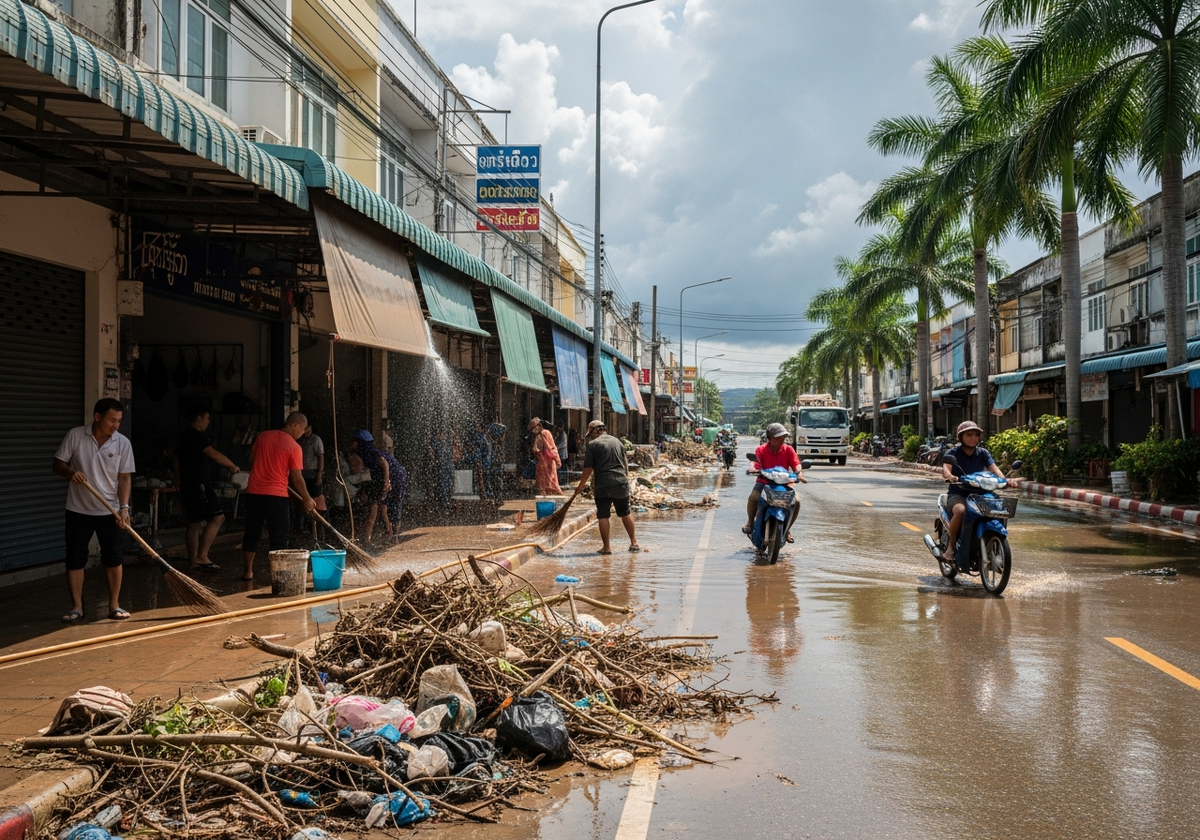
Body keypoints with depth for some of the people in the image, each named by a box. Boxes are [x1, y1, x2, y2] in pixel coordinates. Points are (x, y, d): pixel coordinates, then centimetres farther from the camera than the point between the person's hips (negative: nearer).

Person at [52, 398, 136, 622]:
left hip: (110, 511, 1)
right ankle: (76, 608, 12)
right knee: (75, 560, 3)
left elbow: (125, 478, -3)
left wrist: (124, 507, -14)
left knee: (114, 558, 3)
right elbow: (58, 463, 0)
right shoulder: (75, 436, -6)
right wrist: (70, 472, -22)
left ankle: (114, 605, 14)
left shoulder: (123, 443, -5)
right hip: (78, 510, 0)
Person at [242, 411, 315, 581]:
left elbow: (251, 460, 17)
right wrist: (307, 499, 2)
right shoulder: (294, 447, -10)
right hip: (276, 496, -5)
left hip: (254, 492, 5)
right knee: (278, 536, 4)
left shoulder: (263, 436, 6)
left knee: (252, 533, 14)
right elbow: (297, 478, -9)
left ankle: (248, 571, 20)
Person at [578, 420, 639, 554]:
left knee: (603, 516, 2)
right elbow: (625, 464, 18)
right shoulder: (617, 441, 13)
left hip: (603, 485, -5)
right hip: (621, 482, 5)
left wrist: (580, 486, 5)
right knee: (625, 513, 16)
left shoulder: (592, 445, -4)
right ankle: (634, 543, 18)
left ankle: (606, 547, 3)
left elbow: (588, 470, -6)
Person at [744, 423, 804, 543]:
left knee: (796, 501, -22)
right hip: (764, 482, -2)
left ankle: (787, 529, 3)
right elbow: (756, 466, -17)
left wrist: (799, 473, -34)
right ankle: (750, 522, 0)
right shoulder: (761, 450, -6)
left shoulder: (788, 450, -1)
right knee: (753, 497, -32)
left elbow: (796, 465, -11)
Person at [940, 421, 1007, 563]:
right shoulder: (953, 453, 0)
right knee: (960, 510, -37)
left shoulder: (983, 453, 11)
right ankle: (951, 545, -18)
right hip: (958, 493, -4)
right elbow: (945, 468, -18)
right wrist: (950, 476, -42)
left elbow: (994, 468, -4)